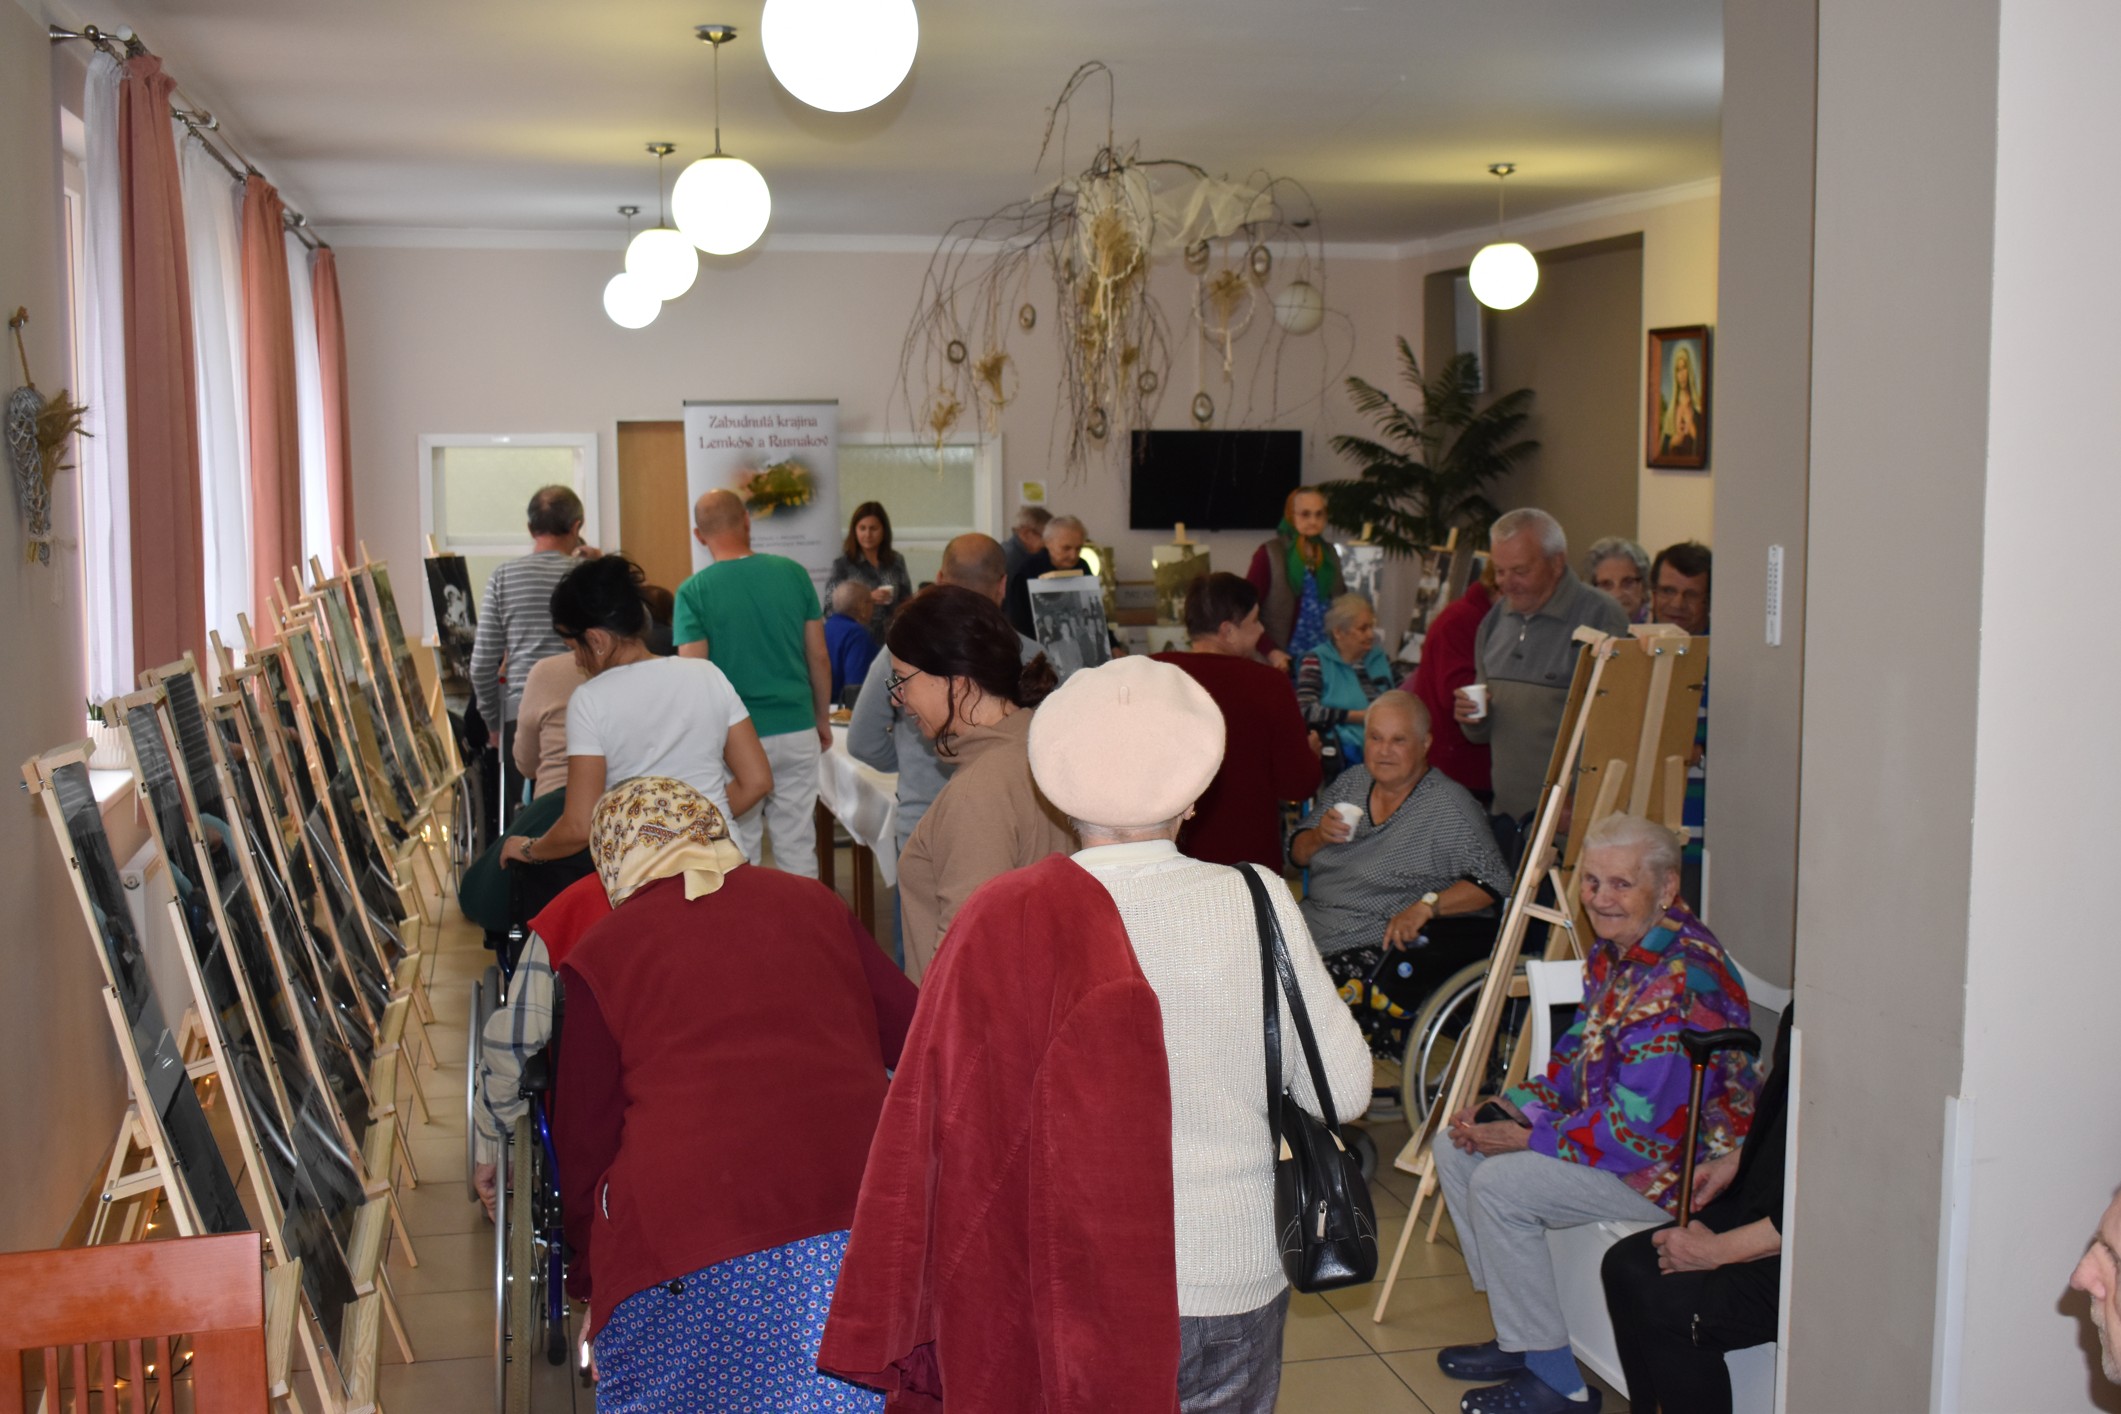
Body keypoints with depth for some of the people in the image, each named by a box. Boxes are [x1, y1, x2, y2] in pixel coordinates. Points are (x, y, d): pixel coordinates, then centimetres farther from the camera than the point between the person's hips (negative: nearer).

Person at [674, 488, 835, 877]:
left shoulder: (693, 592, -8)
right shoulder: (793, 574, -1)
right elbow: (819, 658, 4)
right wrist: (823, 719, 16)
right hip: (797, 731, 2)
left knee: (739, 856, 6)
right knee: (799, 847, 9)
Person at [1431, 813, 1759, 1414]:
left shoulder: (1681, 983, -28)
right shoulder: (1615, 950, 4)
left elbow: (1638, 1131, -28)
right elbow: (1579, 1055, 15)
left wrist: (1526, 1138, -19)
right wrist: (1511, 1108, -1)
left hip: (1681, 1165, -11)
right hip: (1612, 1125, 11)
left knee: (1498, 1184, -21)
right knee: (1456, 1150, 8)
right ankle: (1521, 1337, 16)